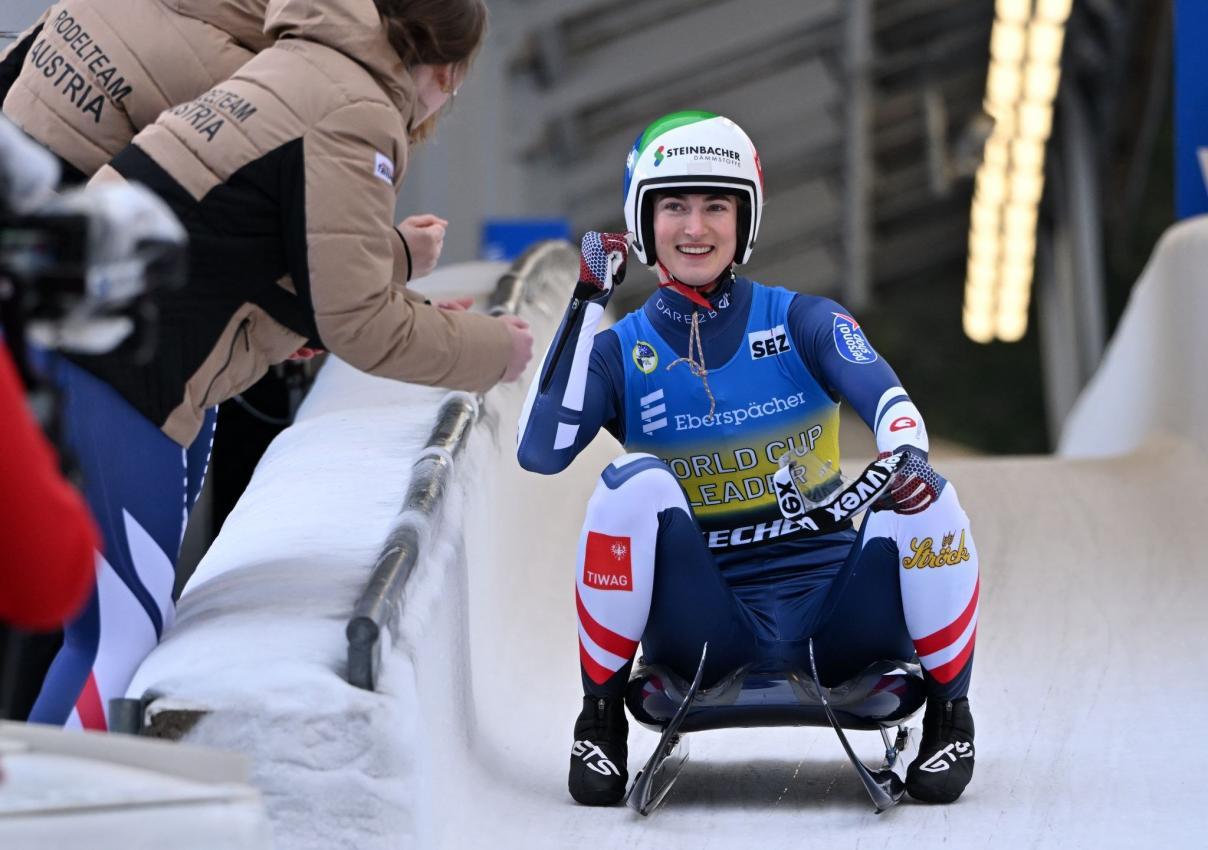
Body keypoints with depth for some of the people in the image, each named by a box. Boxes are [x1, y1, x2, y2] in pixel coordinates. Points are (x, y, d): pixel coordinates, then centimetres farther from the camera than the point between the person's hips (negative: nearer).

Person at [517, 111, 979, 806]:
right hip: (703, 631, -1)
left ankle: (949, 717, -5)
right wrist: (587, 303, -13)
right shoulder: (621, 351, 5)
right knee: (635, 482, -28)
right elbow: (541, 450, -12)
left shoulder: (804, 323, 5)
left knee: (924, 499, -27)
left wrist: (907, 456, -37)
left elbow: (888, 401, -13)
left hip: (831, 611, 1)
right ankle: (602, 718, -11)